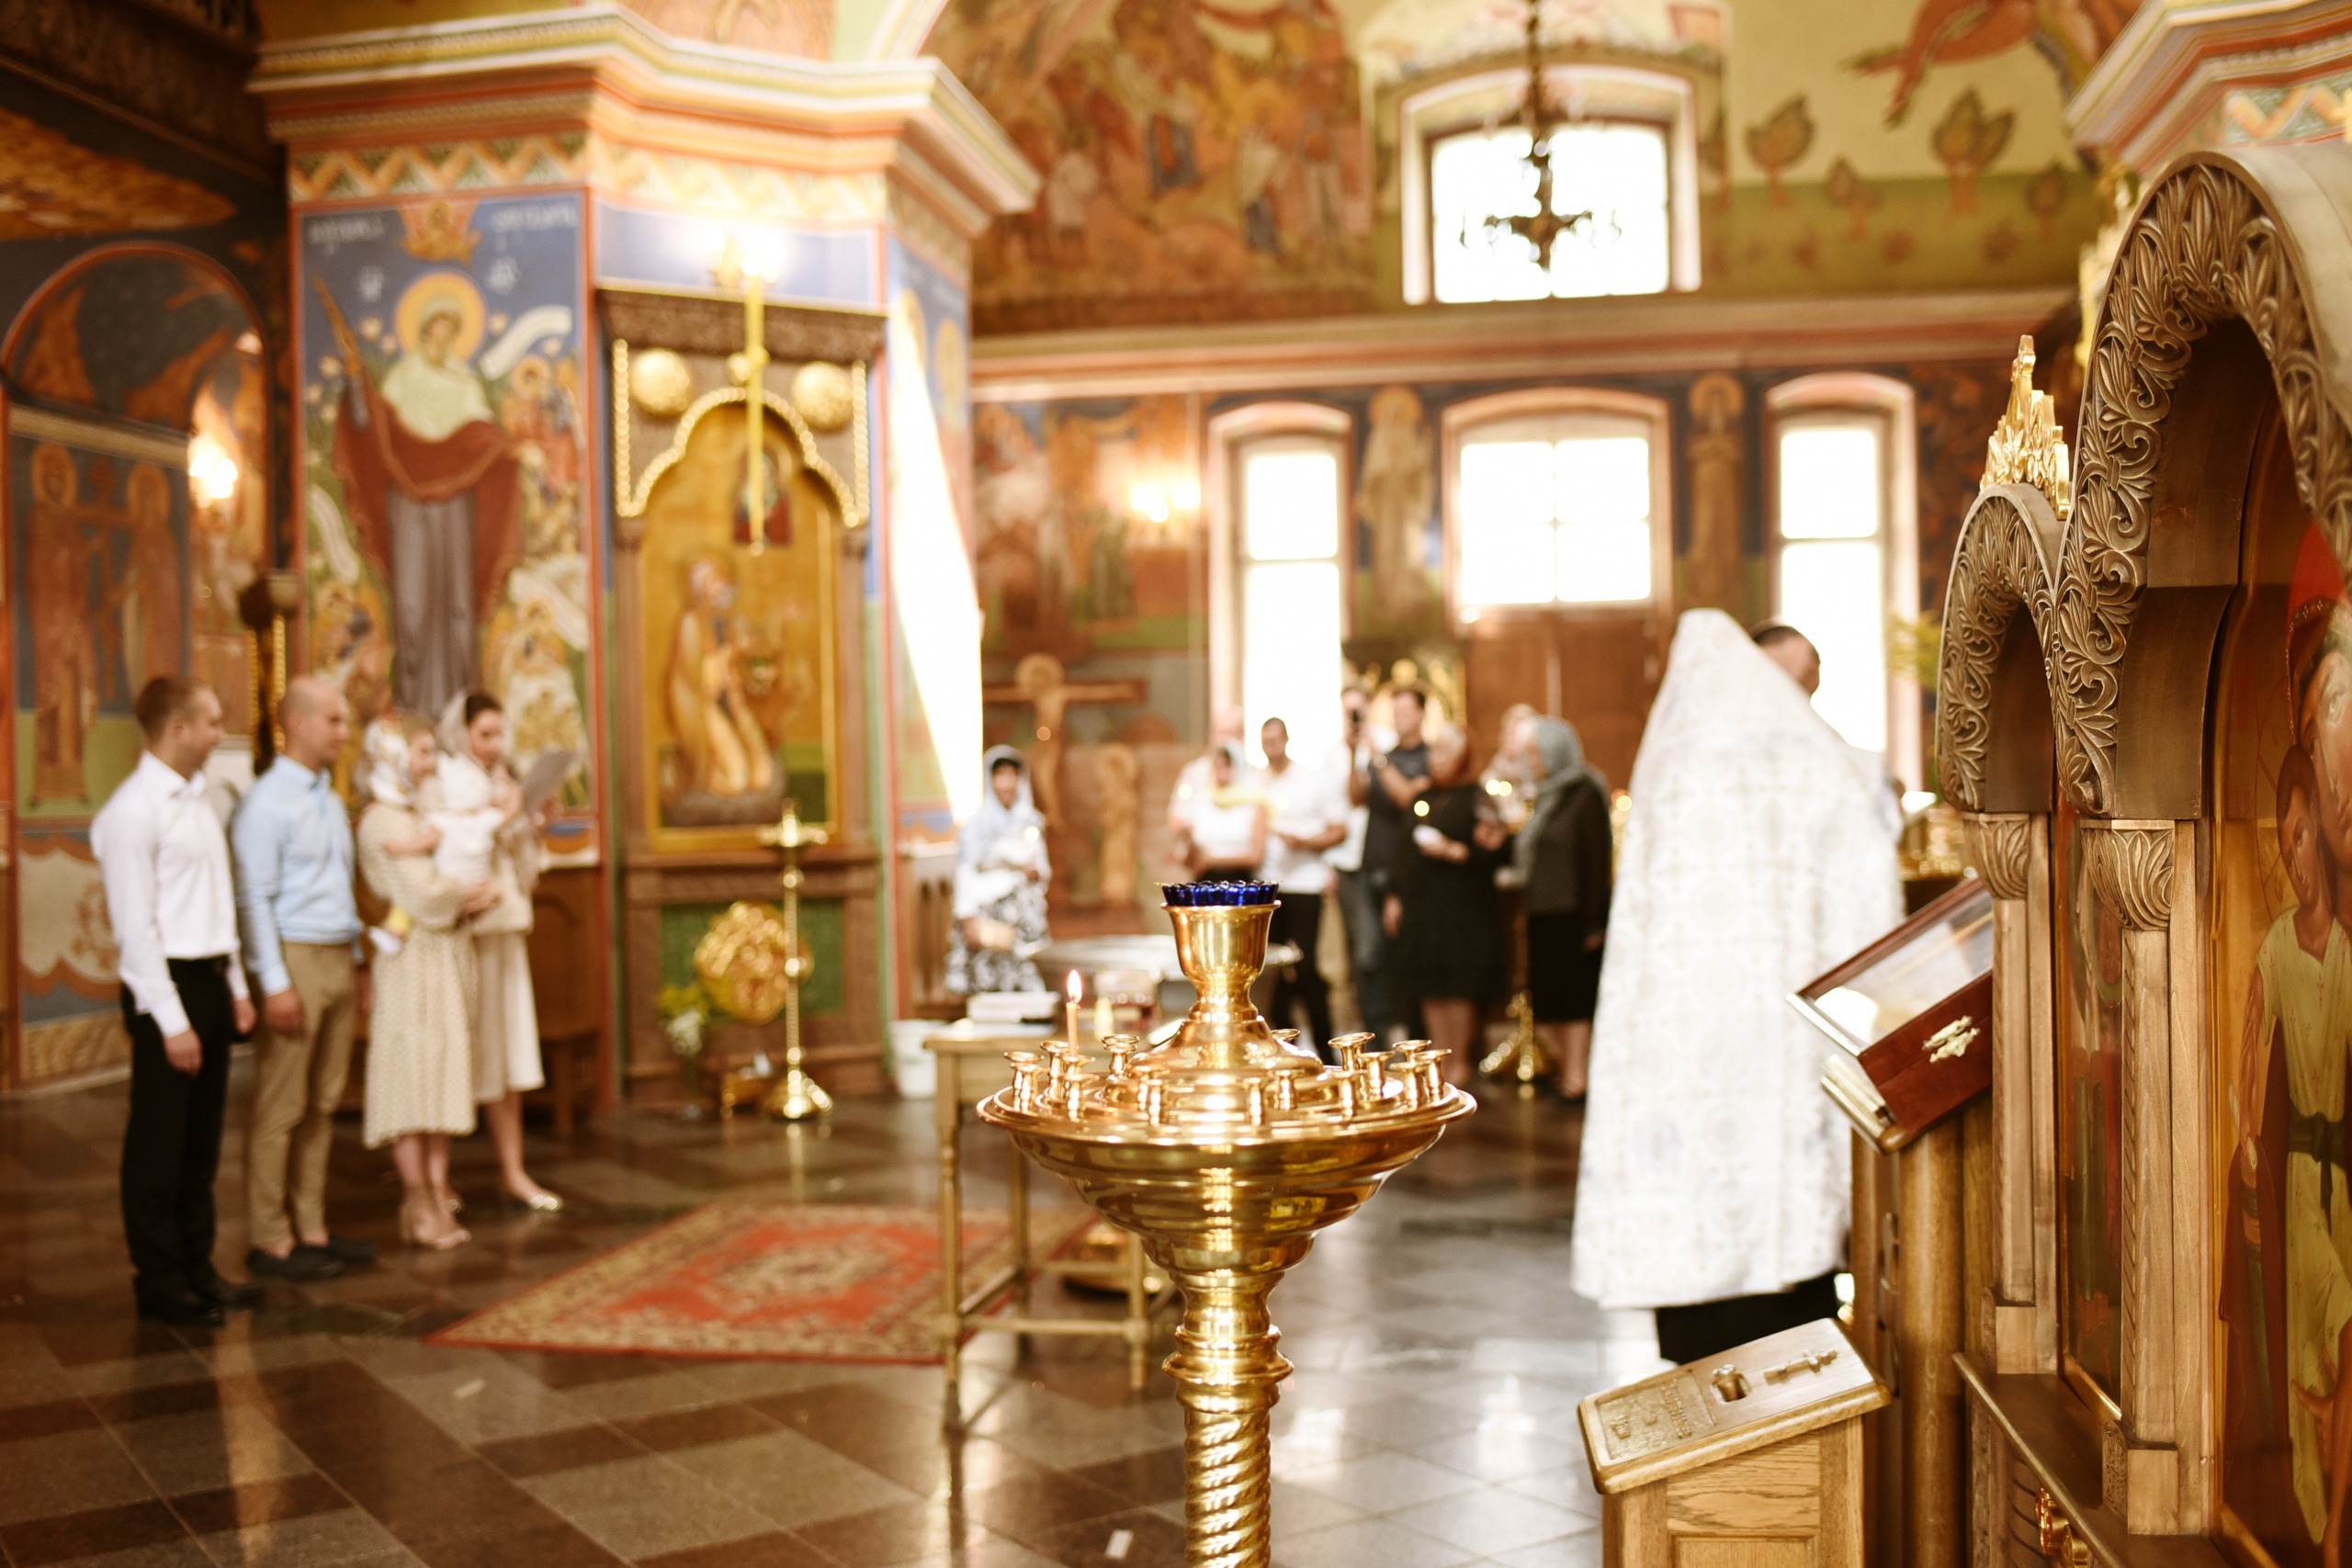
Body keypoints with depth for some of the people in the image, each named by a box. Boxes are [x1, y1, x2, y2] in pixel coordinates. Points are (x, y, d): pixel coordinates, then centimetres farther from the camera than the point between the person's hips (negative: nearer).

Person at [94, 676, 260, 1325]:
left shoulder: (198, 799, 13)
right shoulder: (132, 812, -14)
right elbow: (136, 926, -17)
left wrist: (236, 987, 14)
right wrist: (172, 1022, -18)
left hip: (211, 982, 8)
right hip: (167, 985, -8)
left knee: (202, 1137, 15)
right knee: (159, 1144, 2)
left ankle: (197, 1266, 26)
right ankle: (160, 1284, 12)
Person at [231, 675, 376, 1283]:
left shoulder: (331, 800, 16)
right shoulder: (267, 802, -10)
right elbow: (255, 899, -14)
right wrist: (275, 982, -18)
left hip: (338, 960, 8)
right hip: (295, 959, -8)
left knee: (323, 1103, 11)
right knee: (280, 1109, -3)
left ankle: (311, 1229, 18)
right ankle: (271, 1242, 4)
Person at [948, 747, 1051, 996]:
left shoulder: (1031, 820, 11)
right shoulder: (977, 823, -4)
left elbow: (1043, 863, 20)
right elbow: (965, 872, -7)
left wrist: (1037, 871, -4)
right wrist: (967, 917, -13)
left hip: (1023, 915, 4)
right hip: (987, 912, -4)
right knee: (987, 986, -7)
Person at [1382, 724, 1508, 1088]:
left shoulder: (1477, 798, -4)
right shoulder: (1422, 796, 16)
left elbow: (1493, 856, -11)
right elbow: (1401, 849, 19)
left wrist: (1453, 852, -22)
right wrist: (1393, 895, 14)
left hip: (1463, 907, -6)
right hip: (1419, 905, 6)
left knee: (1458, 989, -5)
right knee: (1429, 990, 5)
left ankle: (1459, 1064, 4)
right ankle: (1440, 1060, 13)